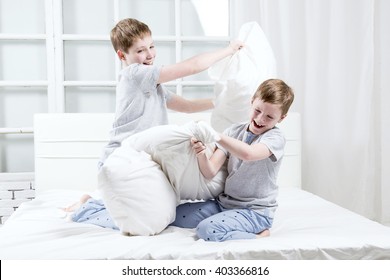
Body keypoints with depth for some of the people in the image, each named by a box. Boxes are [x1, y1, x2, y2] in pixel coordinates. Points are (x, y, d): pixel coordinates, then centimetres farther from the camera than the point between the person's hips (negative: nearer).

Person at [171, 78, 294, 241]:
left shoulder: (275, 138, -10)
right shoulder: (234, 131, 4)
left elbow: (248, 153, -35)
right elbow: (210, 173, -3)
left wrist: (217, 136, -27)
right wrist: (201, 155, -24)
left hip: (255, 211, -7)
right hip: (224, 202, 7)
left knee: (207, 230, -28)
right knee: (175, 216, -1)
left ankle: (260, 237, -9)